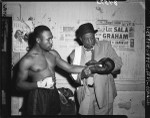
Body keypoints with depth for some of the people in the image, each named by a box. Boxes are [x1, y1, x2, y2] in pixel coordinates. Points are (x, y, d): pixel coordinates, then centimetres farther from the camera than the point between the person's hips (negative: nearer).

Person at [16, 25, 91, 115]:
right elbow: (19, 84, -9)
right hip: (38, 98, -5)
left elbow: (69, 68, 8)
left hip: (54, 94, 6)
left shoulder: (53, 53, 6)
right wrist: (39, 84, -22)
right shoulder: (27, 60, -12)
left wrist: (85, 68, -7)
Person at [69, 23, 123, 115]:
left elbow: (118, 62, -5)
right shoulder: (76, 53, 3)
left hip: (103, 93, -1)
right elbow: (74, 75, -2)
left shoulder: (105, 45, 0)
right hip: (85, 95, 1)